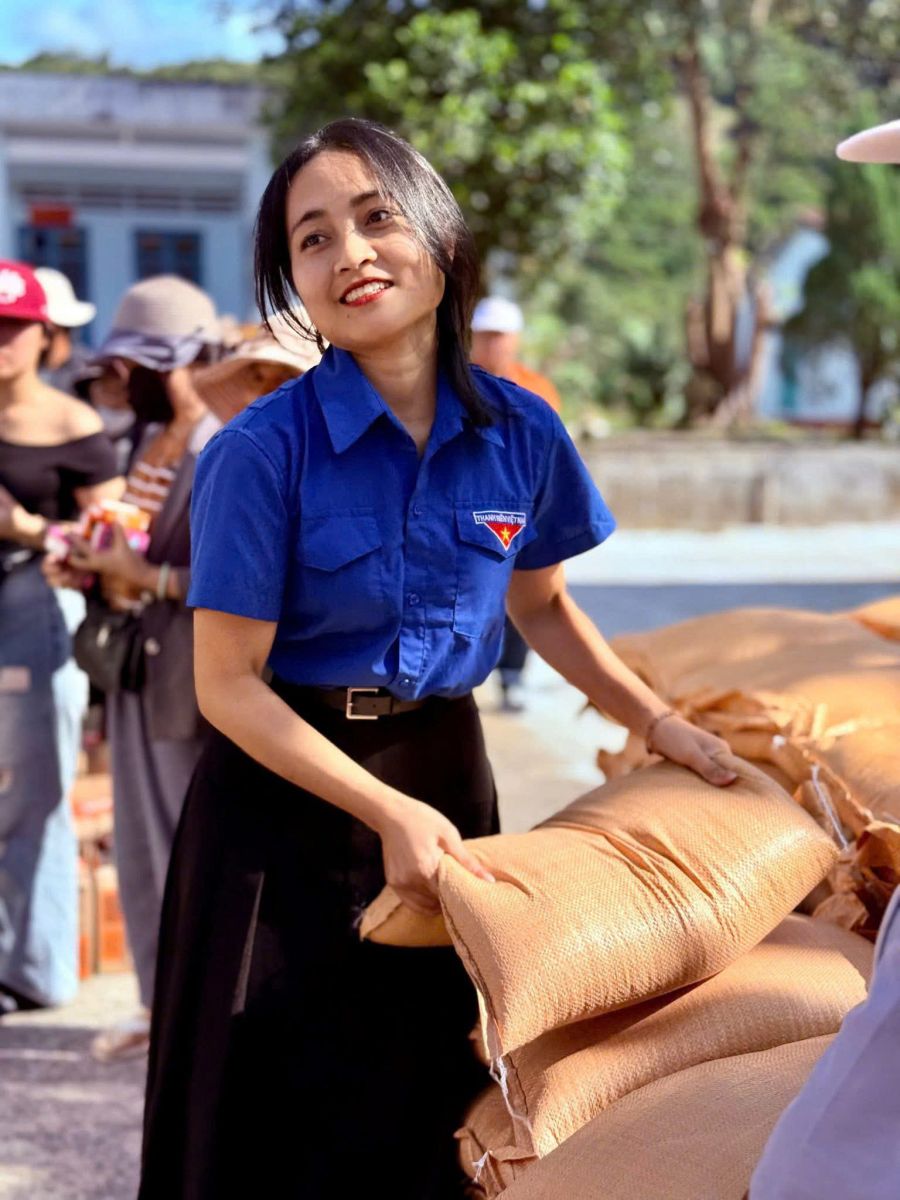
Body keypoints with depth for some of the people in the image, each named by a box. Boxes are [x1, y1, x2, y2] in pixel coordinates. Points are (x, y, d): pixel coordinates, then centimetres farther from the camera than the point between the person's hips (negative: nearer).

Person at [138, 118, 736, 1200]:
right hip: (287, 796, -3)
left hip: (446, 776, 4)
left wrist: (656, 721, 8)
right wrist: (387, 812, -22)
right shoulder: (262, 451, -16)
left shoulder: (519, 432, -4)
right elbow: (229, 687, -14)